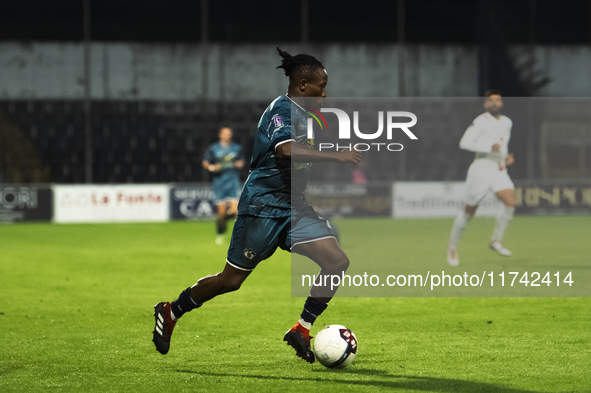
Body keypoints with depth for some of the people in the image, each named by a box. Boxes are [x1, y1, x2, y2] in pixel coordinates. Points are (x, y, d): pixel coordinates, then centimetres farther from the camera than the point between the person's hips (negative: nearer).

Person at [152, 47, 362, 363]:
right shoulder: (282, 109, -17)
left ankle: (301, 330, -1)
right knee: (231, 280, 2)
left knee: (337, 262, -9)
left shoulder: (303, 114, 11)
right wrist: (335, 156, -37)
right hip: (263, 205, -8)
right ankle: (170, 313, 23)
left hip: (293, 207, 9)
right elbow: (286, 149, -37)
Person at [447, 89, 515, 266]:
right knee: (469, 211, 3)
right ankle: (452, 246, 24)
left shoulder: (507, 122, 13)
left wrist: (507, 157, 12)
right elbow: (464, 143, -21)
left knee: (510, 202, -18)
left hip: (500, 171, 6)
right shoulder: (481, 122, -10)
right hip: (481, 170, -6)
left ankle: (496, 240, -1)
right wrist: (489, 148, -28)